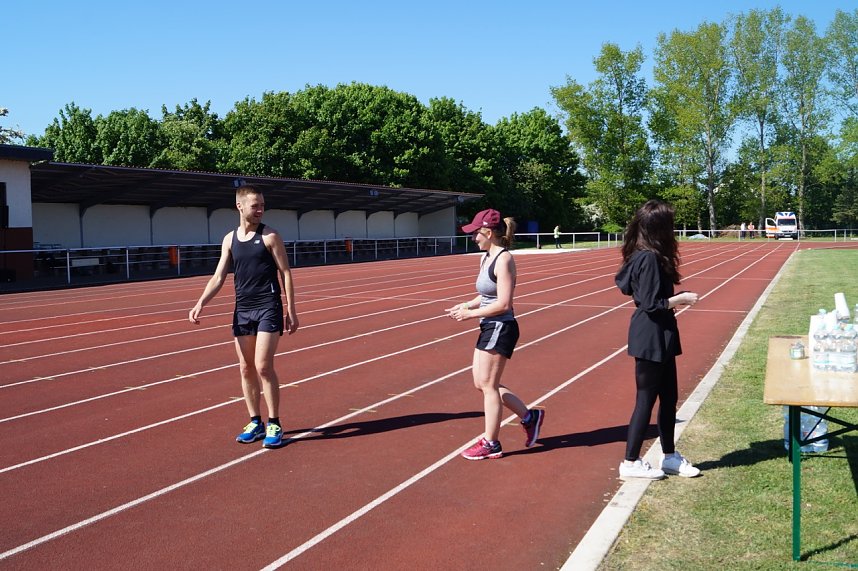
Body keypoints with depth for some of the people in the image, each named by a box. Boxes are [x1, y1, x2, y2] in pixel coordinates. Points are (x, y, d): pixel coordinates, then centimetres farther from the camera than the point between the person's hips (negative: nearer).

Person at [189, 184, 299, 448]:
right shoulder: (229, 240, 8)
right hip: (242, 310, 5)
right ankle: (255, 423, 20)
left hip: (268, 308, -5)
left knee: (263, 366, -9)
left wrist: (291, 310, -7)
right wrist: (200, 304, -6)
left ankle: (274, 425, 3)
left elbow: (285, 273, -3)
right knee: (246, 368, 8)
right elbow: (218, 277, 8)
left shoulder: (270, 236, -4)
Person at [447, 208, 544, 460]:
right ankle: (529, 416, 25)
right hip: (489, 328, 10)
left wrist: (470, 314, -17)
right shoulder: (486, 257, 11)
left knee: (488, 384, 0)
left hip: (501, 328, -10)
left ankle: (491, 444, 13)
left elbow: (503, 303, -21)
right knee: (481, 383, 13)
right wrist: (466, 305, 2)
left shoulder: (503, 260, -17)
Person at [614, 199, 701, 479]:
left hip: (659, 338, 10)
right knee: (646, 400, 0)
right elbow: (650, 304, -21)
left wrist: (676, 298, 6)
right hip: (650, 339, -10)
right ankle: (630, 462, 12)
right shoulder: (650, 258, -20)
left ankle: (669, 456, 30)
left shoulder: (644, 255, 9)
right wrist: (681, 299, -10)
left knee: (669, 397, 17)